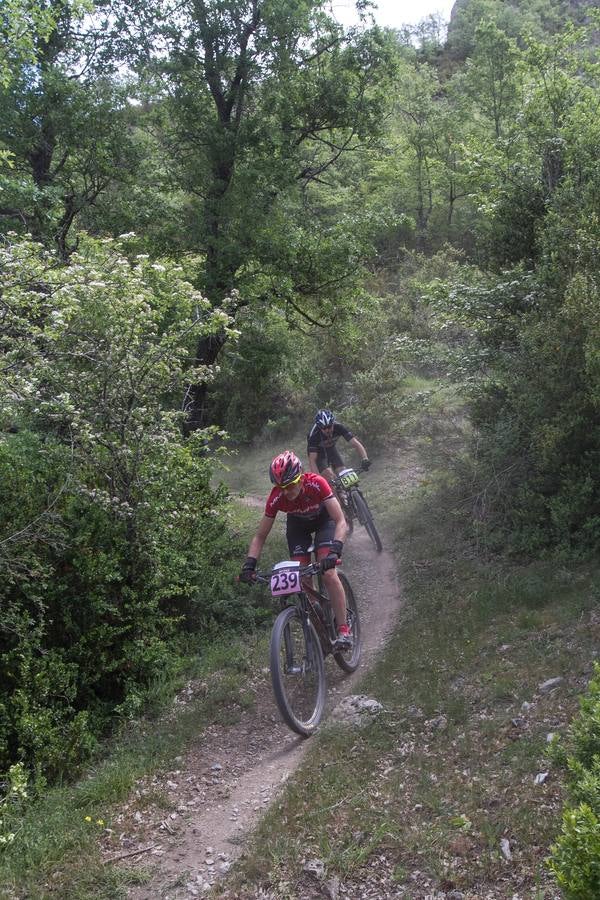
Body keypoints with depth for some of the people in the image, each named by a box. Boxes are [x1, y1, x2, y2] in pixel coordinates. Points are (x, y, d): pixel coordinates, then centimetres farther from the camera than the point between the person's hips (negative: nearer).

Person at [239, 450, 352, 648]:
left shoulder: (316, 484, -38)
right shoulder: (276, 497, -30)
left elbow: (341, 522, -39)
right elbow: (260, 536, -20)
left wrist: (335, 550, -54)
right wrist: (249, 564, -34)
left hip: (323, 519, -3)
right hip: (297, 524, 3)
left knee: (328, 573, -21)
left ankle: (343, 629, -12)